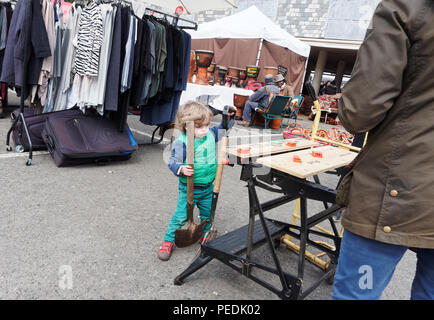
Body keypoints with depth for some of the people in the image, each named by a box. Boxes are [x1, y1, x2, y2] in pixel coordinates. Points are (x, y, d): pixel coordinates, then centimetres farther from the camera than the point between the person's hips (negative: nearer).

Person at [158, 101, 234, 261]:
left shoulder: (210, 134, -2)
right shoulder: (182, 142, -20)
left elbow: (221, 130, 18)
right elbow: (172, 161, -18)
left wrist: (228, 119, 3)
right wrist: (181, 169, -37)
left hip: (209, 186, 5)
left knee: (208, 214, 20)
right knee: (181, 216, 2)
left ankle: (205, 236, 45)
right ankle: (168, 241, 21)